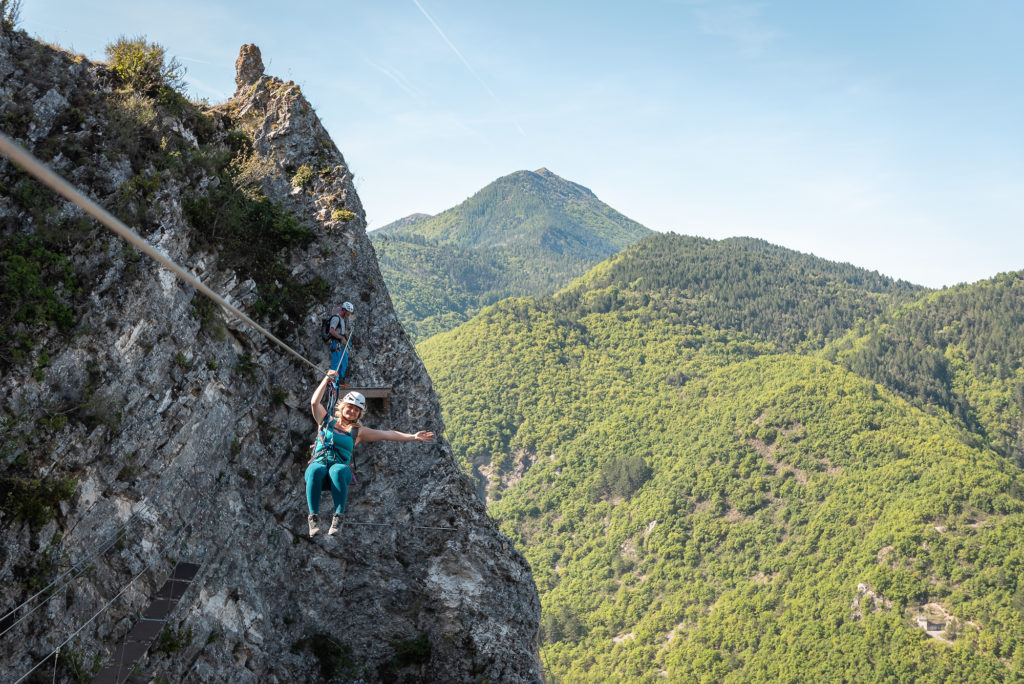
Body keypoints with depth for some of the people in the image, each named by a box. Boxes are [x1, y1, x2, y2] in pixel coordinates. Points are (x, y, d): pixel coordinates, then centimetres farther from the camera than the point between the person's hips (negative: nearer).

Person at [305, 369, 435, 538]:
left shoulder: (358, 431, 21)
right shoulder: (326, 420, 22)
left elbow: (386, 435, 16)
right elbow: (315, 402, 9)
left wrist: (413, 437, 9)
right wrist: (327, 379, 8)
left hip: (341, 466, 0)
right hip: (318, 462, 0)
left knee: (338, 470, -39)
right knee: (316, 471, -38)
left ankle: (338, 517, -45)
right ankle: (313, 517, -41)